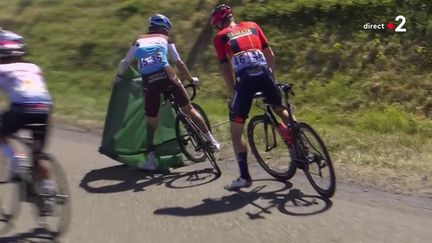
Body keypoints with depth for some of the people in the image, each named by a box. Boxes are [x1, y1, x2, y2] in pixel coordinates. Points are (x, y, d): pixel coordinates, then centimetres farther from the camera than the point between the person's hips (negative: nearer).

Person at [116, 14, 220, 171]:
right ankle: (212, 141, 15)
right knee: (189, 109, 12)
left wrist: (119, 77, 43)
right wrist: (191, 79, 33)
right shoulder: (165, 39, 21)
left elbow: (124, 63, 24)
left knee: (151, 122, 14)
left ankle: (151, 159, 11)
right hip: (166, 76, -1)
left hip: (148, 81, 1)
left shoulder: (138, 42, 25)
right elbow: (179, 64, 20)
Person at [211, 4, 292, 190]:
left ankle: (244, 177, 7)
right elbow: (270, 55, 22)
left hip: (244, 79, -3)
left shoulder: (219, 37, 16)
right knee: (281, 109, 31)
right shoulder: (252, 26, 25)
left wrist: (233, 93, 16)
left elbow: (225, 68, 11)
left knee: (236, 130, 9)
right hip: (264, 74, 4)